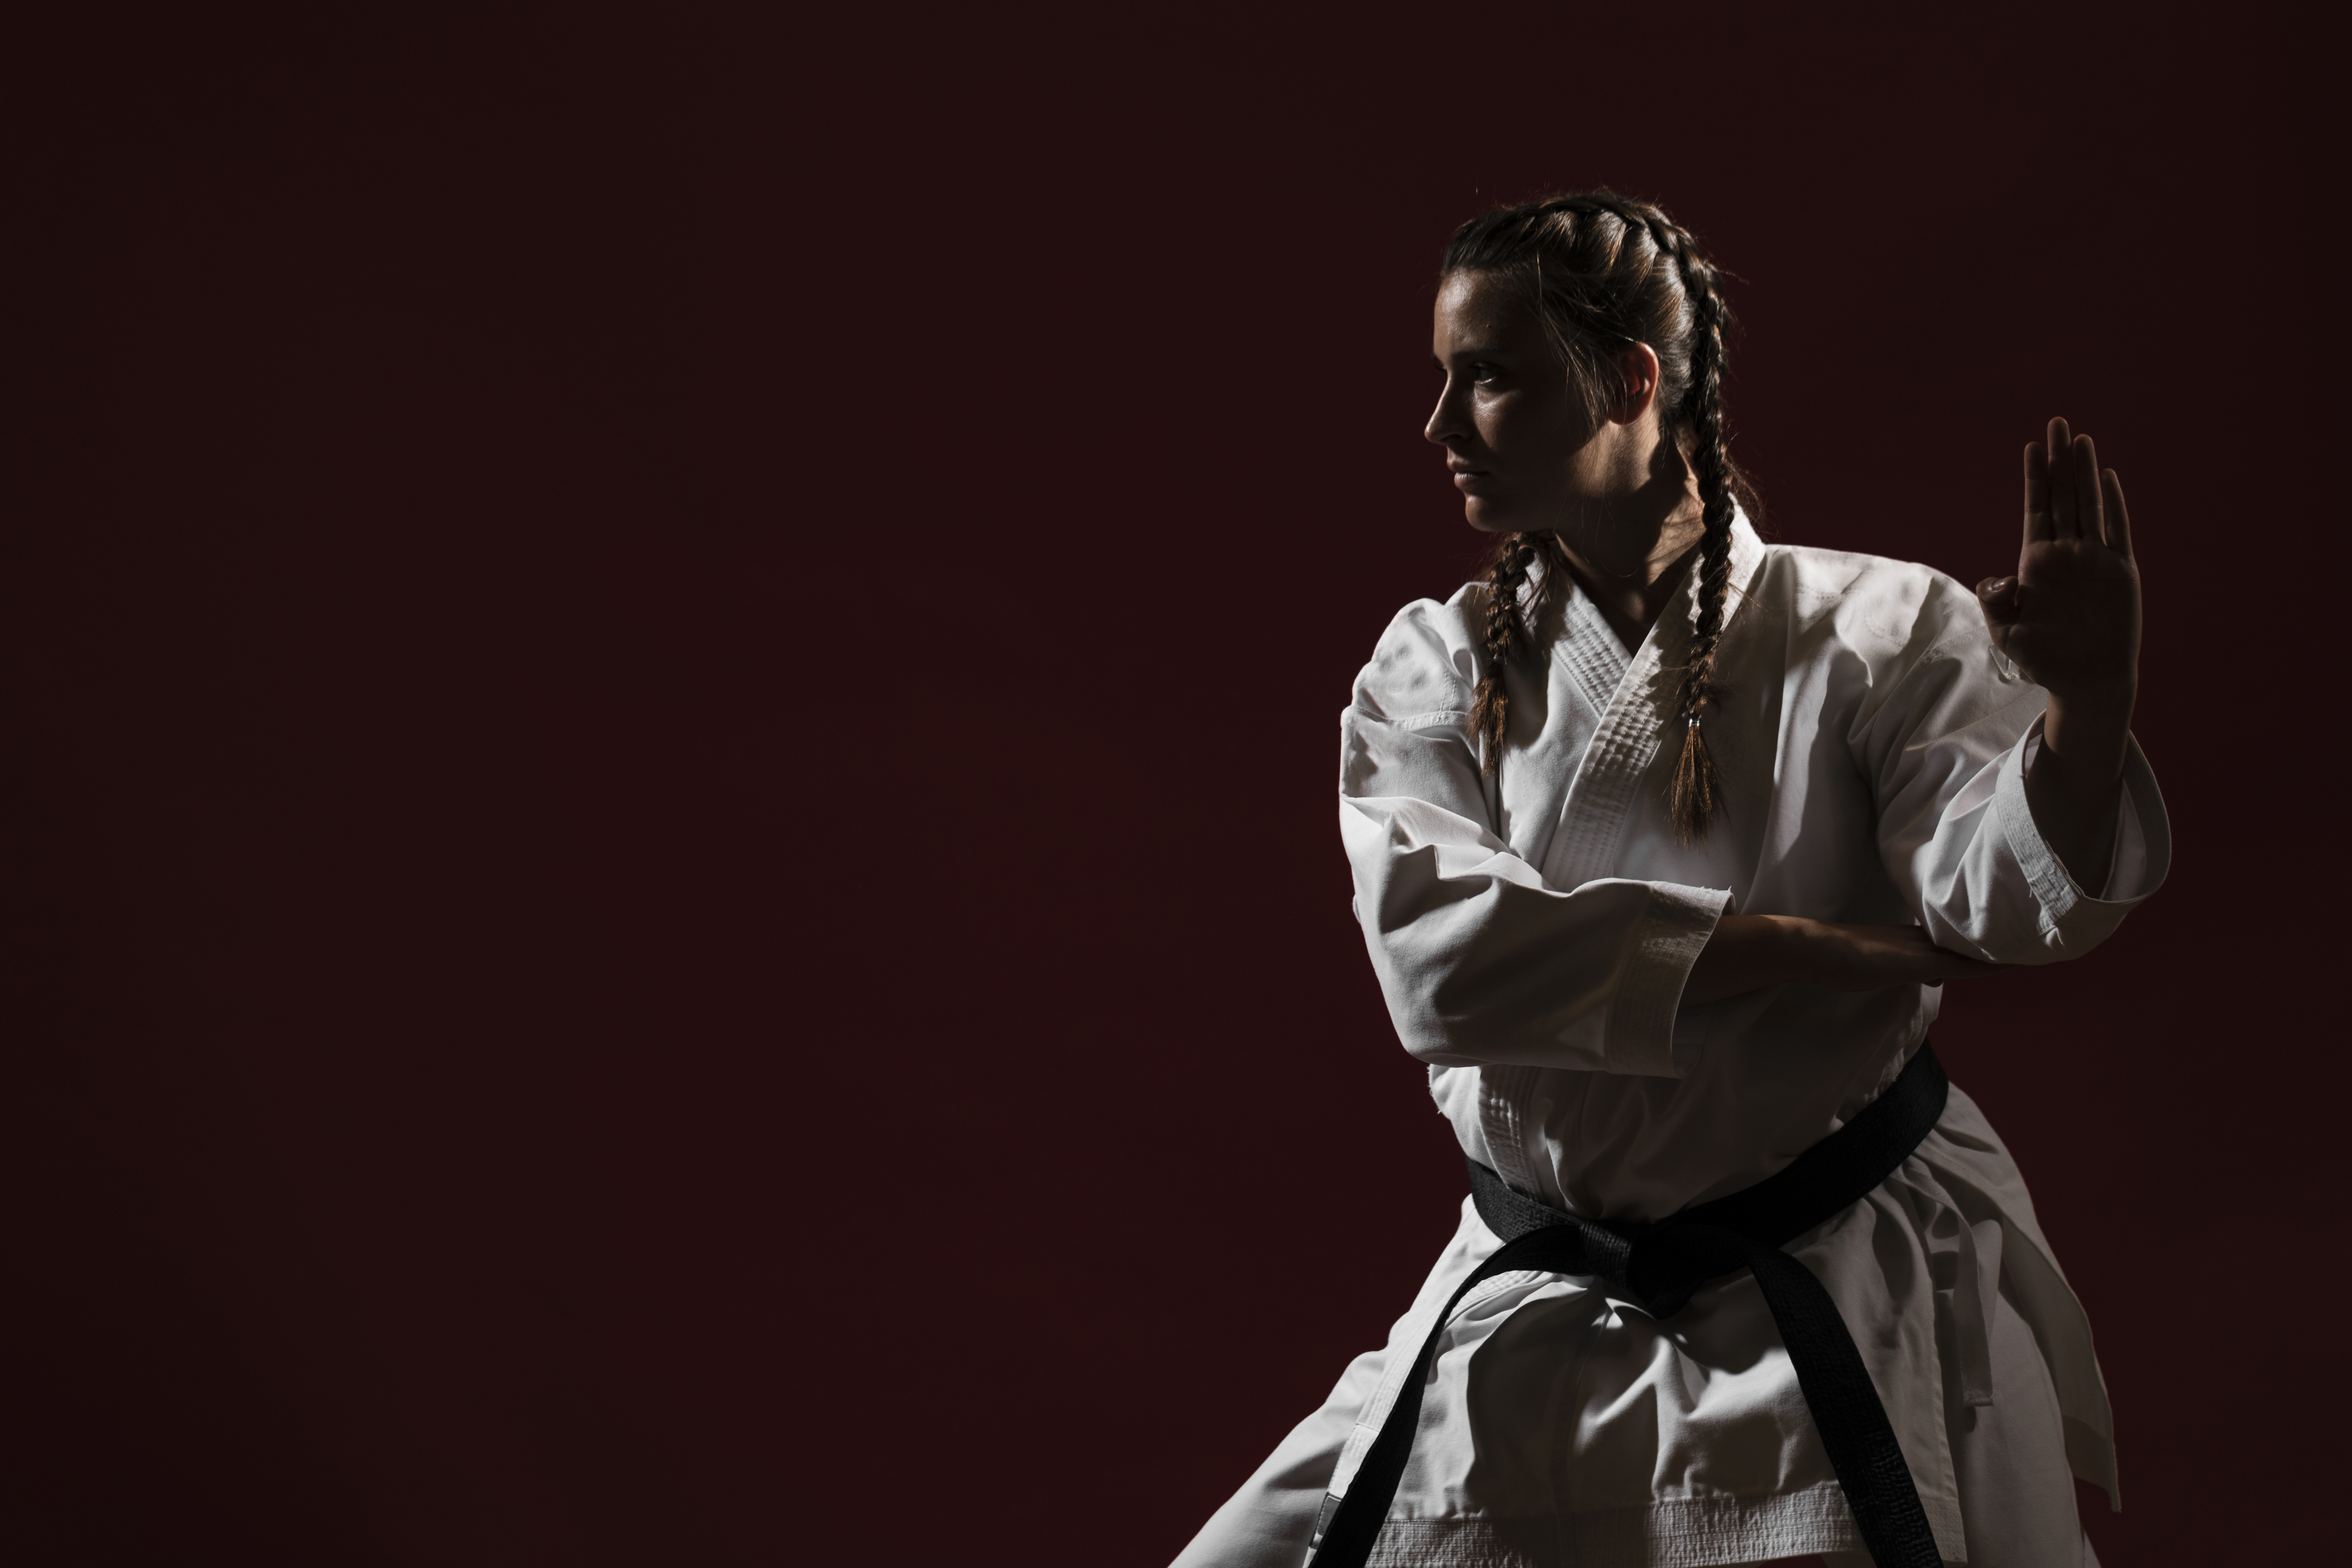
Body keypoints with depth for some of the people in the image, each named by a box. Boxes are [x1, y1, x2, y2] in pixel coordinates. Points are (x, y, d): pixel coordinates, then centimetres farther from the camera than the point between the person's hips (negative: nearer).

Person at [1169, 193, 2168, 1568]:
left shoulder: (1874, 629, -6)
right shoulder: (1434, 672, 1)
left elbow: (2014, 890, -21)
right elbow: (1434, 946, -17)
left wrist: (2087, 709, -44)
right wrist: (1811, 950, -23)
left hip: (1862, 1310, -2)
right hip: (1547, 1324, 3)